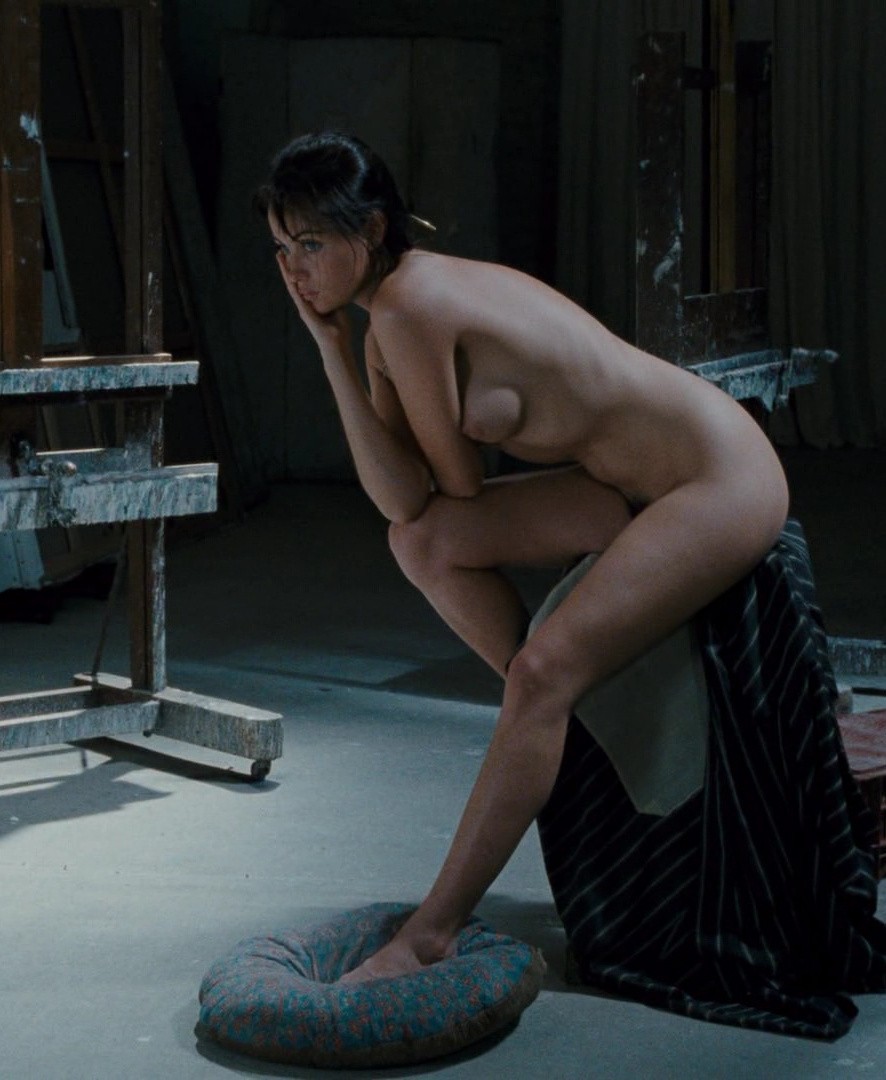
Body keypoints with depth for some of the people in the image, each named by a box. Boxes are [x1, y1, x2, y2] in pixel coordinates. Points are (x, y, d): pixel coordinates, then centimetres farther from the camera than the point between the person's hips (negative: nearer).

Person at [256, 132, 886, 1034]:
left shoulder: (411, 306, -22)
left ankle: (430, 935, -14)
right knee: (421, 541, -4)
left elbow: (460, 485, -11)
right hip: (625, 486, 9)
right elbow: (406, 499, -6)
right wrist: (330, 348, -8)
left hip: (724, 478, -9)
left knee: (545, 669, -20)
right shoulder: (391, 313, 4)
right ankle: (564, 733, 10)